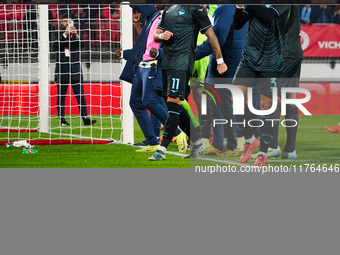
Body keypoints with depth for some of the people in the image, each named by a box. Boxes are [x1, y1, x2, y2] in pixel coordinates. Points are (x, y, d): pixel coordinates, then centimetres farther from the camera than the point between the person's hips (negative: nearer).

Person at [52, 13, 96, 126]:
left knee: (80, 94, -6)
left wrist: (75, 35, -20)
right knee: (61, 96, 4)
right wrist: (65, 34, -20)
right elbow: (55, 45, -11)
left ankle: (85, 118, -10)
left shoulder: (76, 34, 10)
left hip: (75, 70, 0)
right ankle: (62, 119, 9)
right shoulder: (57, 34, 7)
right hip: (62, 69, 0)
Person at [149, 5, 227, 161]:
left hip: (182, 62, -8)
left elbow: (210, 34, -2)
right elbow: (156, 35, 24)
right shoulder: (168, 10, 19)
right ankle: (196, 142, 21)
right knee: (176, 106, 9)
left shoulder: (195, 9, -3)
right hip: (167, 63, 8)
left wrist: (220, 60, -2)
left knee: (174, 101, -16)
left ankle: (162, 149, -20)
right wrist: (161, 36, -2)